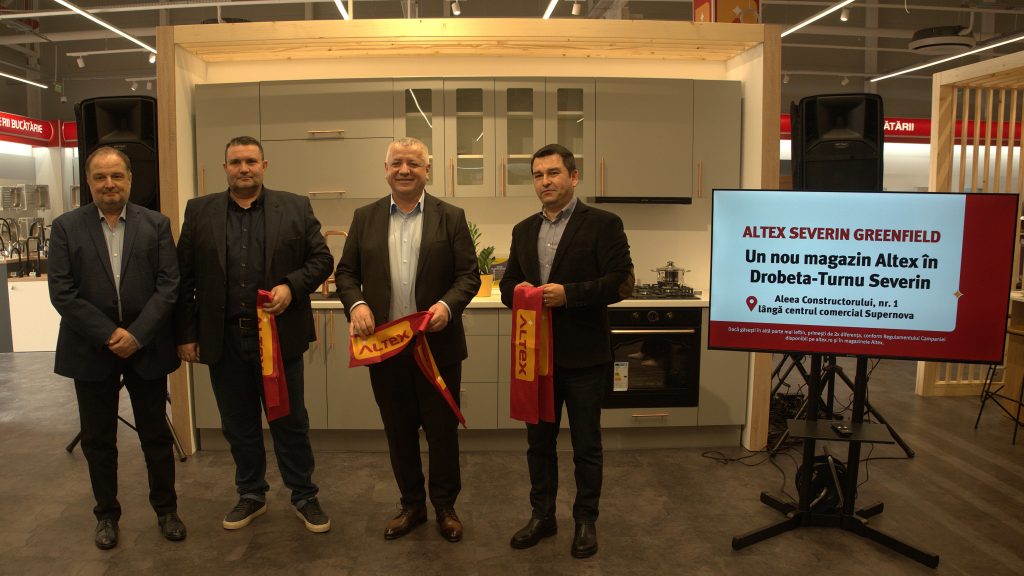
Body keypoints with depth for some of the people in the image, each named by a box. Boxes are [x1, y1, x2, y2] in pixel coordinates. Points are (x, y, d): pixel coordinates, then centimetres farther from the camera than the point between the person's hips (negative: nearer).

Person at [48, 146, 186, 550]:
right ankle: (106, 514, 29)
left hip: (146, 348, 0)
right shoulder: (66, 227, 1)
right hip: (91, 350, 1)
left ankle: (166, 509, 26)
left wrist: (136, 334, -14)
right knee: (98, 440, 12)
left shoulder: (156, 224, 1)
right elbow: (61, 291, -6)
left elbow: (168, 285, -5)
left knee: (156, 435, 10)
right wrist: (109, 334, -14)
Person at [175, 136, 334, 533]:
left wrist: (291, 287, -16)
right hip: (224, 339, 2)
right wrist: (186, 334, 1)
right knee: (238, 426, 15)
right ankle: (251, 495, 33)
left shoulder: (296, 208, 2)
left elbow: (321, 259, 1)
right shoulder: (199, 212, 5)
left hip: (279, 334, -2)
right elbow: (184, 279, 4)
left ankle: (304, 496, 25)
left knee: (291, 422, 9)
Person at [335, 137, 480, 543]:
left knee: (442, 430, 9)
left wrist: (448, 304, -20)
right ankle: (412, 505, 32)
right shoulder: (365, 218, 7)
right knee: (398, 431, 14)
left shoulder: (451, 217, 0)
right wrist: (356, 303, -11)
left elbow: (469, 274, -2)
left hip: (437, 344, -2)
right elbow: (346, 271, 8)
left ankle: (445, 506, 28)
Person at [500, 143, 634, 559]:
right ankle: (542, 516, 33)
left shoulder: (602, 224, -6)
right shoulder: (523, 231, 12)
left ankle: (585, 521, 27)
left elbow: (621, 282, -13)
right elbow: (508, 285, 15)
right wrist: (518, 291, -8)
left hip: (583, 356, -5)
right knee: (538, 440, 16)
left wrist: (568, 293, -22)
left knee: (586, 445, 9)